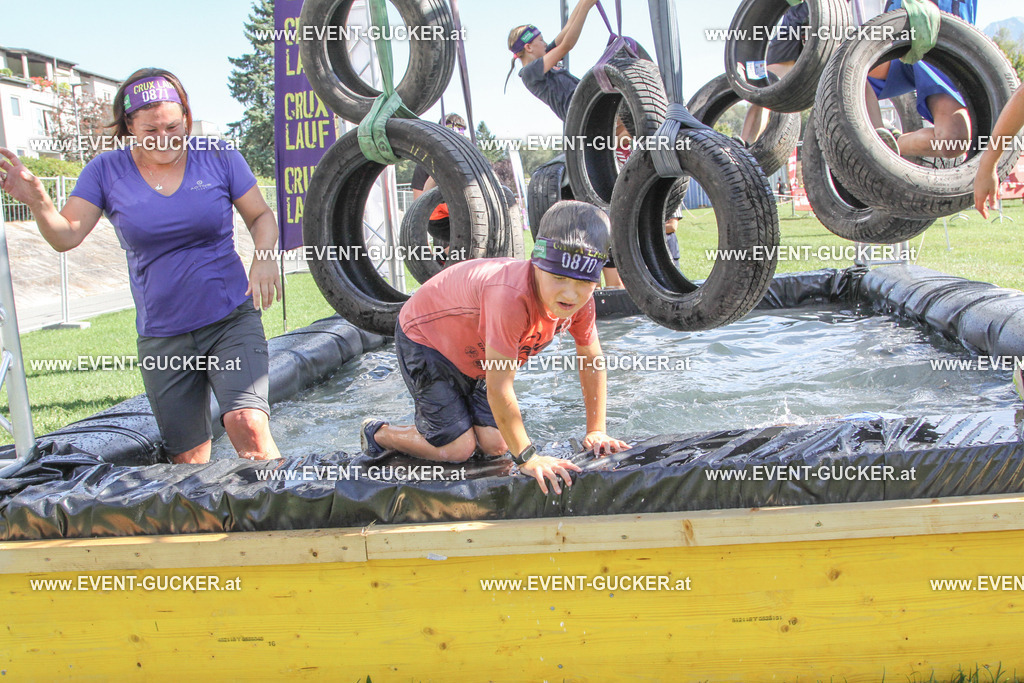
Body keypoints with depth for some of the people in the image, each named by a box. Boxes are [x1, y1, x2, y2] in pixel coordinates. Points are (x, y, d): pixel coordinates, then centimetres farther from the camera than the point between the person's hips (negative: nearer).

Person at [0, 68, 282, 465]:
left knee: (247, 424, -23)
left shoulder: (218, 157, -1)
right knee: (187, 458, 8)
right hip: (161, 337, 2)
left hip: (232, 320, -2)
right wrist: (36, 200, -27)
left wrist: (264, 257, -14)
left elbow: (261, 216, 6)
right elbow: (67, 236, -6)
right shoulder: (107, 171, 1)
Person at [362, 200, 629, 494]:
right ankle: (377, 433, 15)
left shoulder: (581, 300, -21)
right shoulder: (511, 297, -44)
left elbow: (592, 359, -3)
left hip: (473, 354, 7)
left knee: (494, 445, -1)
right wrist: (528, 457, -31)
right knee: (457, 450, -9)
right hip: (424, 339, -7)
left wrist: (596, 431, -3)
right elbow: (499, 388, -39)